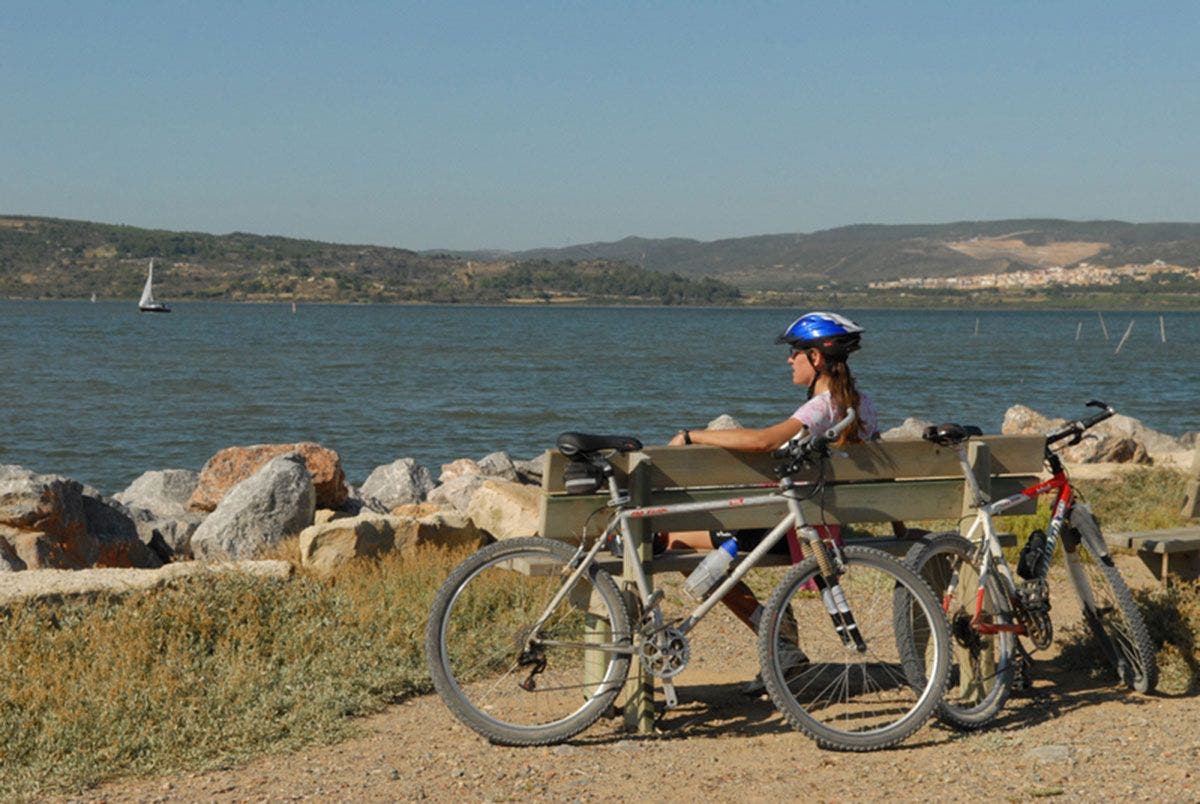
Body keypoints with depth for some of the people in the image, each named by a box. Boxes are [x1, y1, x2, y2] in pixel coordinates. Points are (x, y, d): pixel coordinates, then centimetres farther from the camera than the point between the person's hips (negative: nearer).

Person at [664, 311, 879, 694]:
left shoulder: (821, 407, -20)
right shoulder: (860, 403, 8)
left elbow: (762, 440, -35)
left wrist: (692, 436, -26)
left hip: (798, 528, -10)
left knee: (676, 538, -7)